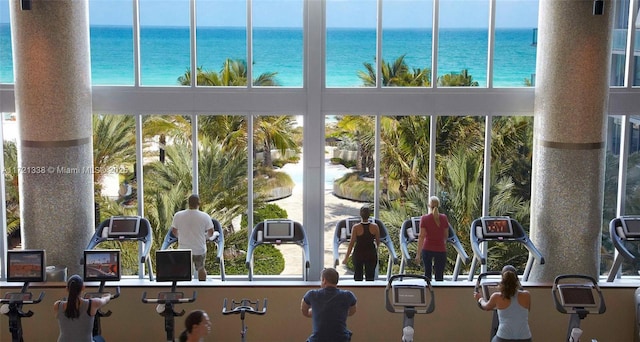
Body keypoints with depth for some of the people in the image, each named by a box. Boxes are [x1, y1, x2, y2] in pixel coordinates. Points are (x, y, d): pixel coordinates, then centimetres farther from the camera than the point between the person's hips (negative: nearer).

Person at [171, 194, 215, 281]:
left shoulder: (178, 215, -10)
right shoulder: (205, 216, -14)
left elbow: (174, 231, 1)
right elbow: (211, 233, -7)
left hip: (184, 249, 0)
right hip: (199, 249, 0)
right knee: (201, 269, 23)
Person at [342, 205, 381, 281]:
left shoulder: (356, 227, -13)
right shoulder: (375, 227, -9)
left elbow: (351, 243, -10)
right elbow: (378, 242, 5)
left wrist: (346, 258, -2)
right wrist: (376, 248, 28)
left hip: (358, 254, -1)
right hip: (371, 254, 1)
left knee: (358, 277, 14)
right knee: (370, 277, 10)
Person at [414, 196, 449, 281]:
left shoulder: (424, 218, -8)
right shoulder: (444, 218, -3)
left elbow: (421, 236, -10)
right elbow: (446, 235, 7)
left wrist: (418, 253, -9)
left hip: (427, 249, 0)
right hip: (440, 249, 0)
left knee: (427, 273, 17)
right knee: (439, 276, 1)